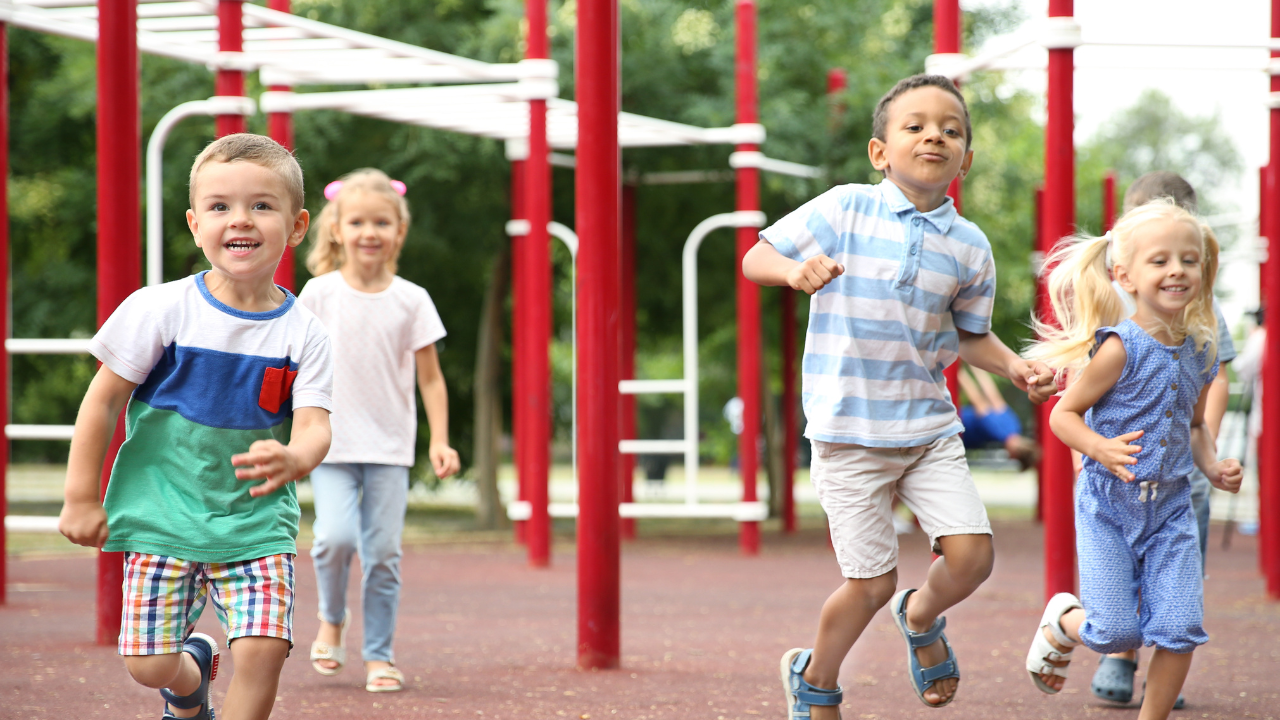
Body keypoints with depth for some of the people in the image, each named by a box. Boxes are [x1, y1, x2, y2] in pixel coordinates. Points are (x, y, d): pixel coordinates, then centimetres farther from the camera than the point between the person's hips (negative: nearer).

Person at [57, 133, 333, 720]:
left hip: (257, 519, 0)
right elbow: (104, 398, -2)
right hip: (162, 516, 0)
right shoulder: (161, 310, -9)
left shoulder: (303, 332, -6)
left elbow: (315, 424, -13)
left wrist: (293, 459, -38)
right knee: (149, 664, -1)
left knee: (262, 651, -17)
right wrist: (81, 497, -1)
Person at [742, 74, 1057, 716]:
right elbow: (755, 258, -3)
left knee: (971, 554, -9)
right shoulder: (843, 210, -7)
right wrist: (795, 269, -24)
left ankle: (921, 617, 27)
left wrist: (1016, 368, -2)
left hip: (930, 428, 4)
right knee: (872, 580, -3)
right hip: (849, 433, -4)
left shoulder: (969, 247, 4)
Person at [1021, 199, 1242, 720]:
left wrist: (1213, 468, 2)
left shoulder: (1201, 352, 3)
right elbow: (1064, 415, -10)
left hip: (1171, 508, 5)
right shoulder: (1120, 348, -15)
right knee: (1116, 633, -6)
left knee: (1180, 629, -6)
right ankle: (1063, 623, 29)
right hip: (1109, 506, -5)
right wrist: (1101, 448, -28)